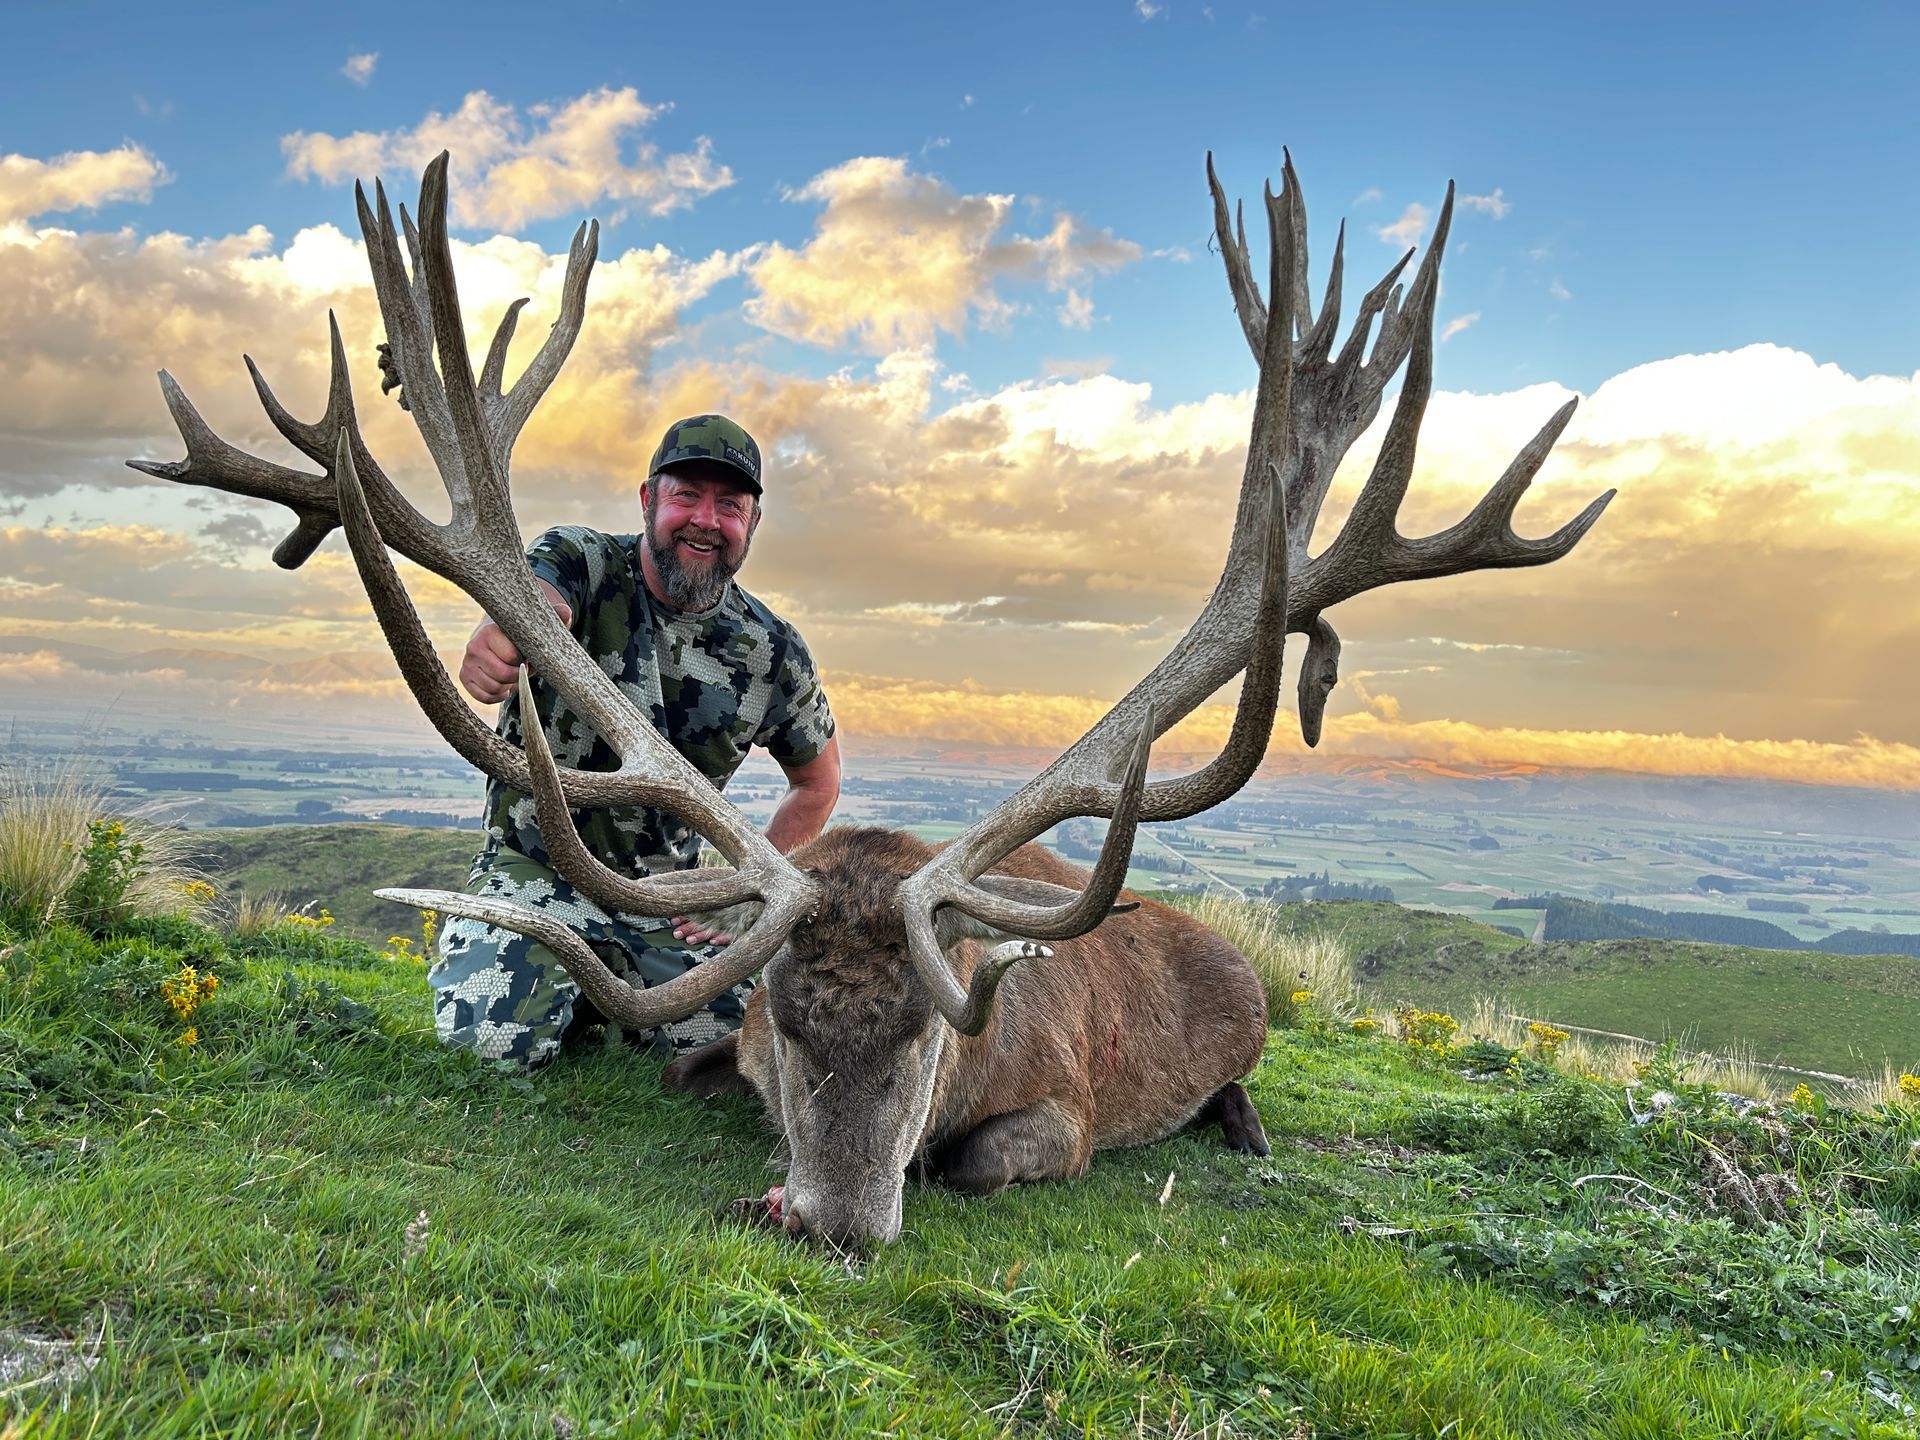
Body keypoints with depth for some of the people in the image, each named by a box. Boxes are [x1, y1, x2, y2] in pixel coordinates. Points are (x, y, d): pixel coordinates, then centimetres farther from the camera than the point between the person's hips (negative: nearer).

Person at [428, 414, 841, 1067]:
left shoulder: (772, 652, -3)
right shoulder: (581, 560, -10)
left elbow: (818, 781, 12)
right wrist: (499, 640, -61)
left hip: (664, 896, 3)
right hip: (534, 868, -2)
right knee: (492, 1039, -25)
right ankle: (576, 989, 12)